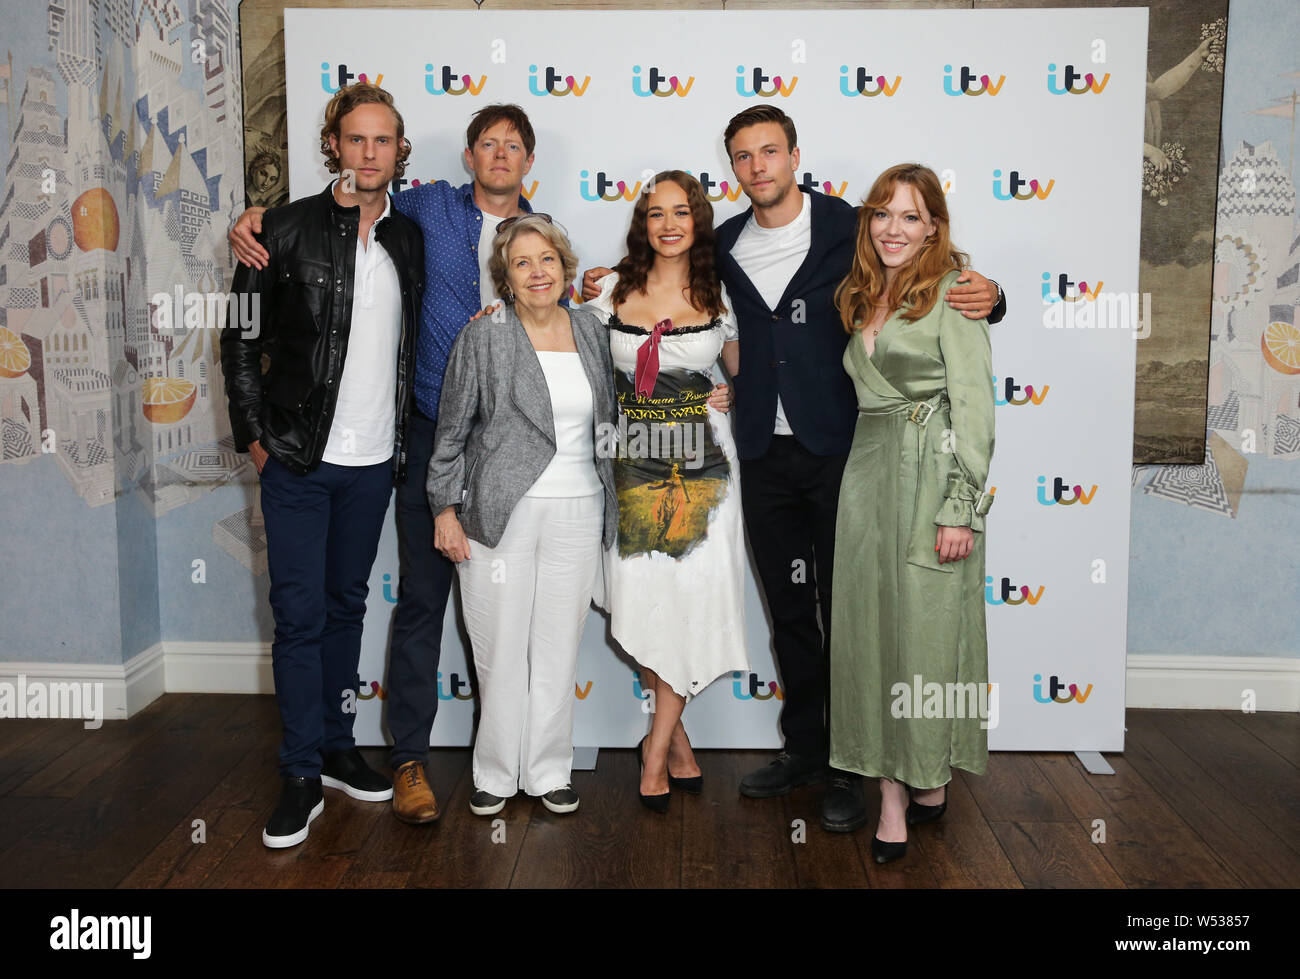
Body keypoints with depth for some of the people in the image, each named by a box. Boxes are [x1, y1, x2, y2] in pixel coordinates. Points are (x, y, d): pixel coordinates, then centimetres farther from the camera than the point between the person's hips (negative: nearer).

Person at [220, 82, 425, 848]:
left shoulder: (411, 239, 8)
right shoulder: (287, 230, -3)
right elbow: (243, 338, -1)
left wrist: (404, 441, 6)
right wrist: (254, 433, -6)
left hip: (374, 460, 4)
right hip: (298, 459, -4)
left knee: (347, 605, 15)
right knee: (300, 614, 0)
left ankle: (339, 748, 28)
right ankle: (303, 777, 10)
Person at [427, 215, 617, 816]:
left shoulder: (591, 332, 9)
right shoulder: (482, 338, -1)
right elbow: (452, 430, 1)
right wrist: (446, 508, -3)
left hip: (577, 513, 3)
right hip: (500, 514, -3)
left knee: (559, 648, 9)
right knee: (500, 648, 2)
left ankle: (548, 771, 23)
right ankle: (496, 772, 20)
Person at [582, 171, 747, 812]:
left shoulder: (720, 296, 5)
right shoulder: (612, 289, 6)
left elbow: (742, 372, 18)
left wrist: (732, 398, -1)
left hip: (701, 468, 0)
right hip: (632, 465, 1)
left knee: (693, 599, -7)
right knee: (640, 597, -2)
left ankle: (657, 747, 9)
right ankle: (676, 735, 20)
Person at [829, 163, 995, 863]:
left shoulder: (952, 291, -6)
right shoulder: (864, 297, 15)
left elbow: (973, 406, -11)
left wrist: (961, 509, -16)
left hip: (931, 476, -6)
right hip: (867, 472, 7)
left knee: (927, 626, -1)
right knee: (870, 624, 4)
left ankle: (932, 780, 15)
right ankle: (891, 795, 12)